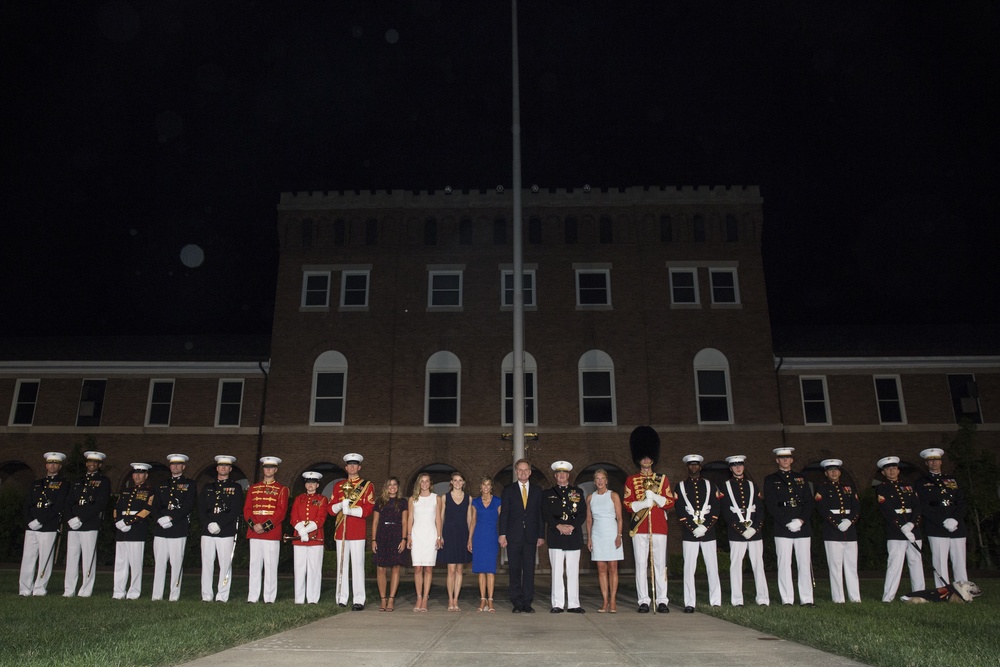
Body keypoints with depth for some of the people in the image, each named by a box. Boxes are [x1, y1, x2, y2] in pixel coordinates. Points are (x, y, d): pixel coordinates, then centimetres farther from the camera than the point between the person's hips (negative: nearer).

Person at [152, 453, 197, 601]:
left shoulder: (190, 484, 6)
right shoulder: (162, 484, 20)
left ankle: (174, 595, 1)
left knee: (176, 562, -3)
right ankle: (157, 595, 9)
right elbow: (155, 505, 11)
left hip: (179, 529, -4)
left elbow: (188, 507, -4)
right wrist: (161, 518, -8)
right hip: (161, 528, 4)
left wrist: (171, 517, -14)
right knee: (159, 562, 3)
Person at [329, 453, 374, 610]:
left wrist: (350, 510, -17)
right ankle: (341, 600, 12)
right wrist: (341, 505, -11)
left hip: (358, 531, -3)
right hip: (341, 530, 3)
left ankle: (359, 601, -2)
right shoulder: (338, 485, 14)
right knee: (342, 565, 6)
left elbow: (368, 510, -4)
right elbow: (331, 508, 10)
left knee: (357, 565, -4)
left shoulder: (367, 485, 4)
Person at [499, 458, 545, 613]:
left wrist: (540, 535, 4)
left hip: (531, 536, 1)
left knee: (529, 570, 0)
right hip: (513, 536, -1)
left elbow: (540, 513, 9)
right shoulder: (508, 490, 7)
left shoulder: (537, 490, 10)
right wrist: (502, 534, -6)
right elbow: (504, 513, 2)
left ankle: (527, 603, 6)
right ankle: (517, 603, 7)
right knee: (514, 570, 1)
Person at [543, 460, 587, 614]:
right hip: (555, 537, 0)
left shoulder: (577, 492, 12)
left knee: (573, 571, 2)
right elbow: (546, 514, 2)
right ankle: (557, 604, 4)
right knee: (557, 571, -1)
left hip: (574, 536, 1)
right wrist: (559, 526, -12)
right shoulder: (548, 494, 11)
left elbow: (583, 514, 6)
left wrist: (571, 526, -10)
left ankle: (573, 604, 8)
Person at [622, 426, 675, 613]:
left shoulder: (662, 479, 11)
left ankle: (662, 601, 6)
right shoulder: (631, 480, 9)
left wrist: (655, 496, -11)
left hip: (659, 527, 1)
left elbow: (670, 502, 6)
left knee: (660, 564, 2)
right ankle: (644, 601, 5)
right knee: (641, 565, 0)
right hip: (639, 528, -1)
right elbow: (627, 503, 3)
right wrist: (643, 503, -14)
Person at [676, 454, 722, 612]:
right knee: (689, 568, -3)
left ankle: (716, 602, 10)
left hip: (708, 532, 1)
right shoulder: (680, 487, 7)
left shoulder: (710, 485, 11)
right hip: (689, 534, -1)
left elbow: (716, 509, 3)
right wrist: (693, 528, -11)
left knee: (712, 568, 3)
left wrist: (705, 526, -10)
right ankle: (689, 604, 0)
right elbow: (680, 511, -1)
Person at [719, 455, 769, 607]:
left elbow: (760, 509, 8)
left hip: (755, 531, 2)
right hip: (736, 533, -2)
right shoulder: (725, 486, 5)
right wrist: (741, 529, -11)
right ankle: (737, 600, 3)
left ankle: (763, 598, 7)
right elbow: (726, 512, -2)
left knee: (758, 565, 3)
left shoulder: (752, 485, 14)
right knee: (736, 565, -2)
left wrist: (754, 527, -7)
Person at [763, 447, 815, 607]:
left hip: (803, 527, 3)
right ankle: (787, 600, 3)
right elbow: (771, 505, -3)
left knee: (805, 563, 2)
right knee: (784, 564, -2)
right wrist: (787, 523, -12)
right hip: (782, 528, -3)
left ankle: (806, 599, 8)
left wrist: (801, 520, -7)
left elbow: (809, 502, 9)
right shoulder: (770, 480, 6)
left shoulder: (801, 479, 16)